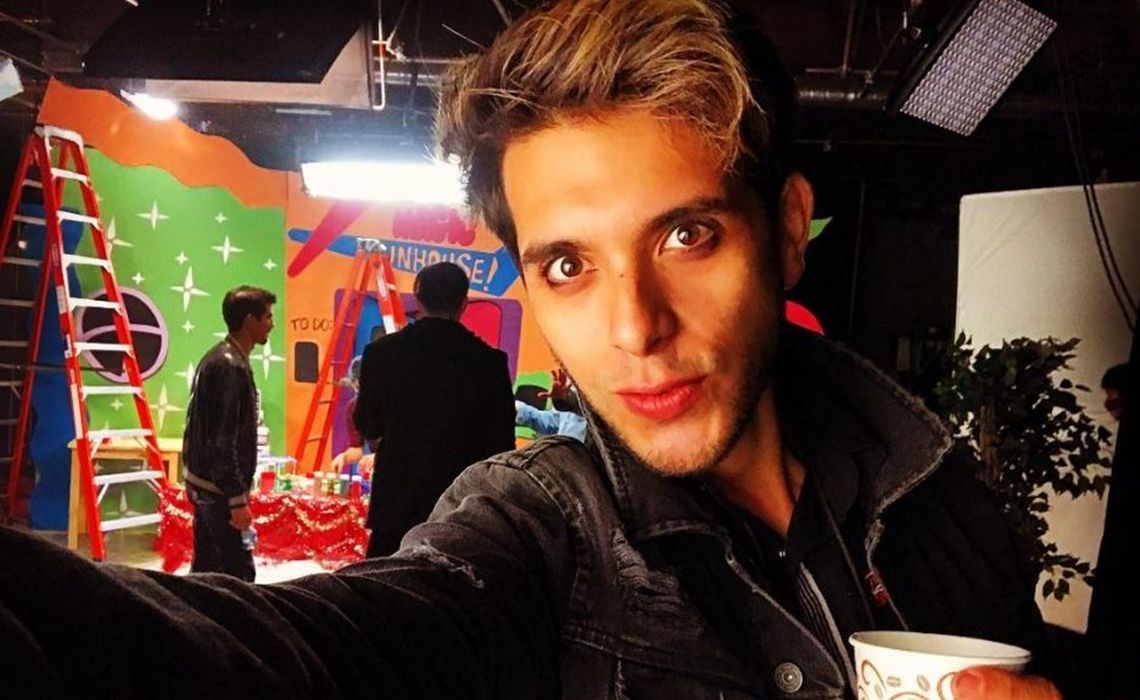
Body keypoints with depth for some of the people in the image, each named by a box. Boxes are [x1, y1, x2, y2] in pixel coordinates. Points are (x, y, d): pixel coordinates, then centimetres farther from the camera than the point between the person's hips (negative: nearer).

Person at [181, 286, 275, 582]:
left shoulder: (216, 358, 10)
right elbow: (223, 442, -23)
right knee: (239, 573, -7)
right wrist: (238, 499, -22)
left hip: (204, 484, 10)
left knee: (206, 569, 15)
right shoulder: (230, 366, -20)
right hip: (218, 489, -10)